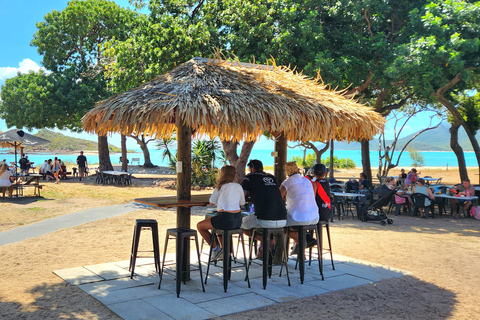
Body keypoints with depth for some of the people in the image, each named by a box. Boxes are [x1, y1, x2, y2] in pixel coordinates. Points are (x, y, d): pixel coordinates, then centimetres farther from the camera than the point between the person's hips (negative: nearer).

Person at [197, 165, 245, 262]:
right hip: (238, 221, 7)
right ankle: (224, 249, 34)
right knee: (219, 224, 38)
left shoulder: (220, 187, -5)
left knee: (200, 226, 13)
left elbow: (211, 203, 4)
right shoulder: (238, 186, 7)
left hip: (226, 220, -7)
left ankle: (215, 248, 7)